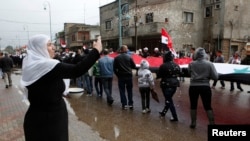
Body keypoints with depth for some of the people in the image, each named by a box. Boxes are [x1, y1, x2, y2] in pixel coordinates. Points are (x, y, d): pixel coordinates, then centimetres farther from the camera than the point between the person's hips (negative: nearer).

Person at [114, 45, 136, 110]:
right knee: (130, 90, 10)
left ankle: (124, 104, 8)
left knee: (122, 91, 8)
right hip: (129, 76, 0)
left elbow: (114, 68, -2)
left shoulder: (116, 58, -2)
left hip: (121, 76, 0)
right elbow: (134, 66, 0)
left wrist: (117, 75, 10)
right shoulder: (129, 57, -4)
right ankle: (130, 104, 12)